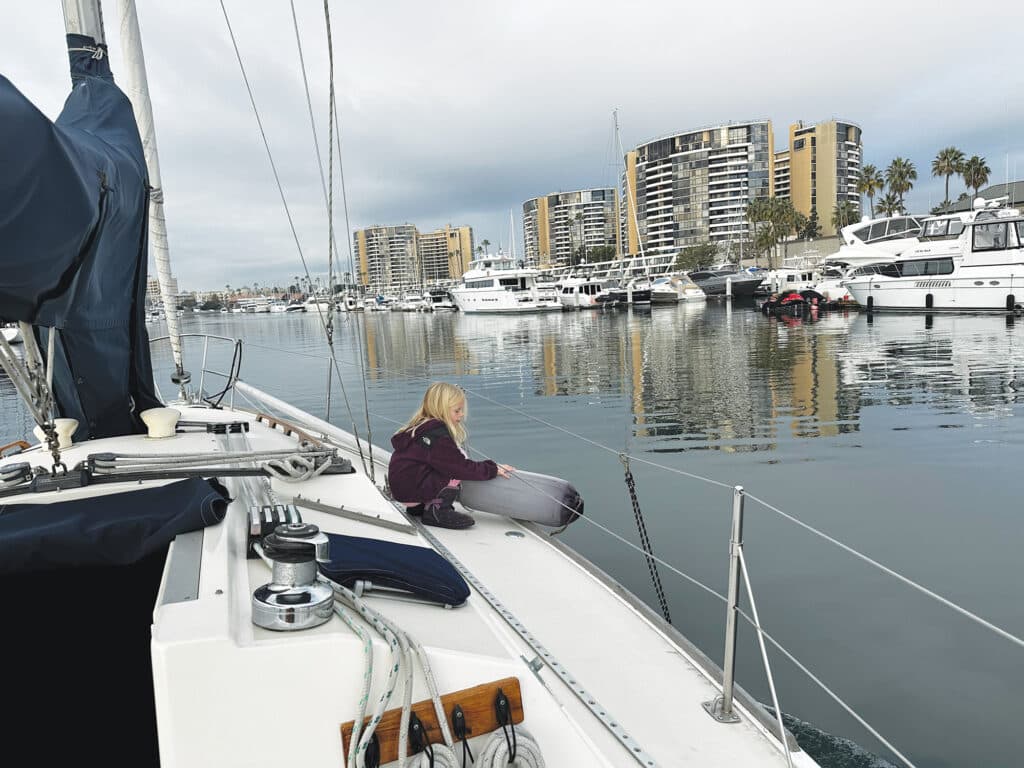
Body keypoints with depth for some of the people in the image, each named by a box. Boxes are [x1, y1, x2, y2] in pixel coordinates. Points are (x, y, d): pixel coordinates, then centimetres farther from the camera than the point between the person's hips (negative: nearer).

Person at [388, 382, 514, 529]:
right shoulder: (437, 435, -20)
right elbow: (461, 467, -21)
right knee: (456, 472, -16)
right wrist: (492, 470, -11)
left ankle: (421, 506, 12)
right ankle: (437, 510, -8)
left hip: (402, 487, 10)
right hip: (411, 492, -10)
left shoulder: (424, 427, 11)